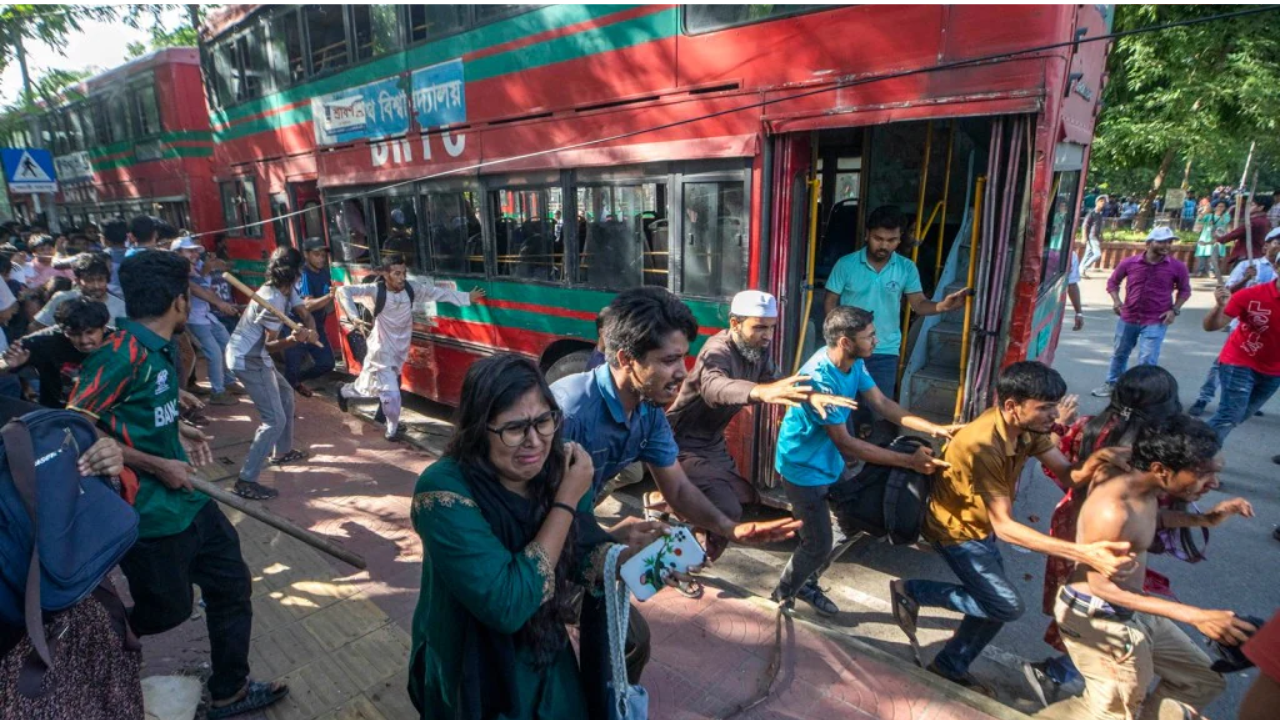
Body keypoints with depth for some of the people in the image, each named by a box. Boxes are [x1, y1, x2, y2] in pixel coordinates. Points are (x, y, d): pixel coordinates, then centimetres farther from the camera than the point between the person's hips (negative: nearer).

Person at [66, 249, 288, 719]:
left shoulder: (162, 347, 4)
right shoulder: (124, 352, -23)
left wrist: (178, 433, 5)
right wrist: (157, 465, -19)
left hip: (187, 499, 9)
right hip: (152, 512, -9)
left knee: (231, 585, 16)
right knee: (167, 609, 10)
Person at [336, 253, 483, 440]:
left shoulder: (412, 288, -5)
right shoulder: (375, 290, -20)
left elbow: (439, 293, 1)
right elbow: (344, 291, -26)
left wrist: (467, 298, 1)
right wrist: (355, 318, -38)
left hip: (400, 351, 6)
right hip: (381, 353, -6)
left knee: (372, 387, 21)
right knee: (391, 394, -7)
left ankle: (345, 391, 52)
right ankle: (393, 428, 19)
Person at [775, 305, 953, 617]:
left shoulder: (854, 363, -8)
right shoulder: (819, 379, -34)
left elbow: (881, 403, 3)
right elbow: (845, 442, -28)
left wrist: (932, 428, -8)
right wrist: (909, 461, -26)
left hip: (827, 463, 8)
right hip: (804, 469, -8)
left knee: (822, 535, 21)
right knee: (818, 546, 2)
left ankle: (807, 586, 44)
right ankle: (781, 597, 26)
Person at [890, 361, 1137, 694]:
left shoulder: (1028, 427, -11)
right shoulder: (981, 445, -37)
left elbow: (1066, 472, -11)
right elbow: (1003, 526, -37)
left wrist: (1089, 466, -37)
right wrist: (1083, 553, -45)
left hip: (982, 526, 8)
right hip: (956, 529, -8)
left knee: (993, 604, 14)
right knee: (1006, 605, -11)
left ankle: (951, 666, 34)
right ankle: (911, 591, 3)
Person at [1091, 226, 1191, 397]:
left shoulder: (1177, 267, -5)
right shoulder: (1129, 262, -5)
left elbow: (1185, 290, 7)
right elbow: (1113, 281, 9)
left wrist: (1175, 310, -6)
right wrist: (1116, 300, -5)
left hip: (1156, 321, -2)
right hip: (1128, 318, 2)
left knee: (1147, 359, -5)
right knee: (1119, 353, 17)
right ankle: (1112, 384, 35)